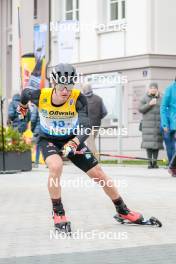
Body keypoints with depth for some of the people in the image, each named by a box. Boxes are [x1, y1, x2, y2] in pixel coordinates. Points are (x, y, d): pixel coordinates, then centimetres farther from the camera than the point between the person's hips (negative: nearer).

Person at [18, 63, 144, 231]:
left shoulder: (78, 98, -26)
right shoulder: (40, 96, -23)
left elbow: (85, 127, -36)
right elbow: (25, 93, 1)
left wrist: (74, 143, -54)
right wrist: (23, 106, 23)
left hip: (72, 140, 1)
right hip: (48, 140, -1)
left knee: (99, 174, -1)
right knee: (56, 166, -33)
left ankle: (122, 211, 21)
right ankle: (58, 214, -14)